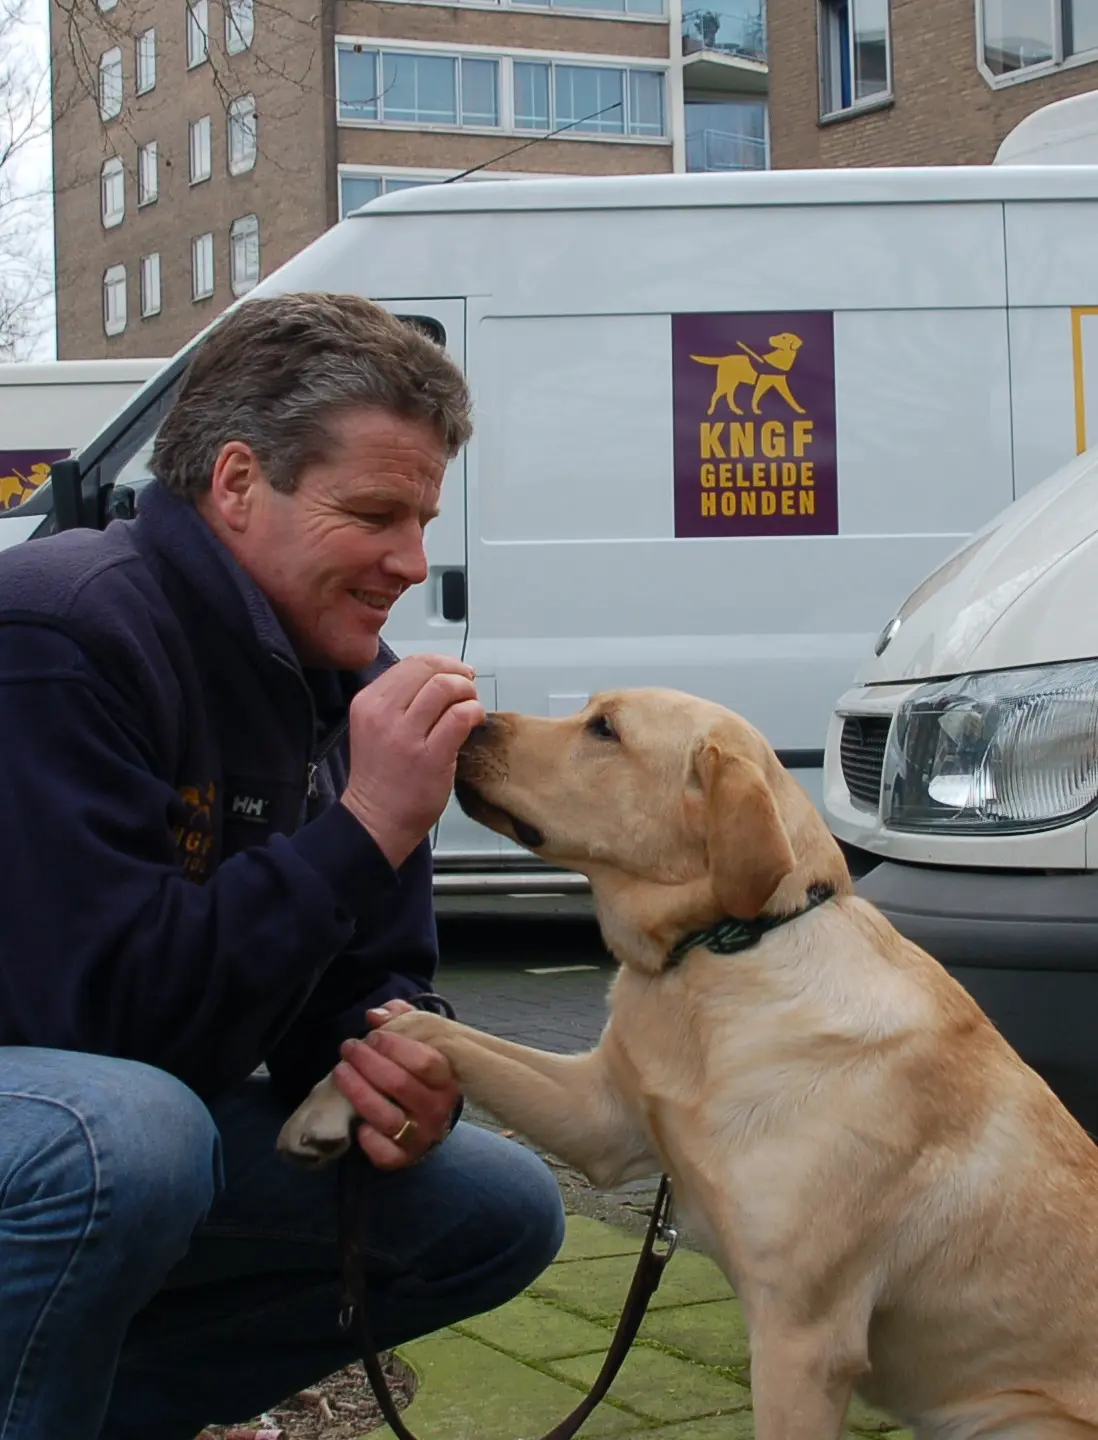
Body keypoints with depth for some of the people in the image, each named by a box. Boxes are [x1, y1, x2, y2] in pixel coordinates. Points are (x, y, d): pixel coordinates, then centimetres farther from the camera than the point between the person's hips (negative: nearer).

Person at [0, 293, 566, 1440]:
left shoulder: (354, 684, 3)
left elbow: (368, 986, 8)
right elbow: (101, 1011, -29)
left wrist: (401, 1078, -16)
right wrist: (364, 831, -29)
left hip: (148, 1123, 9)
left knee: (504, 1213, 6)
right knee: (126, 1130, -40)